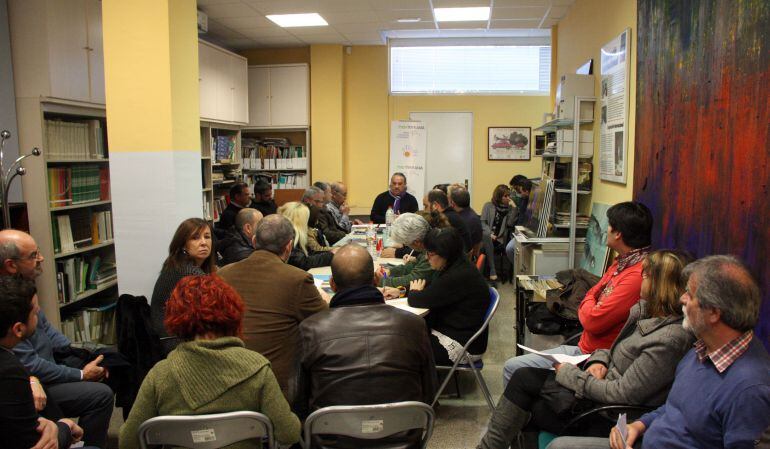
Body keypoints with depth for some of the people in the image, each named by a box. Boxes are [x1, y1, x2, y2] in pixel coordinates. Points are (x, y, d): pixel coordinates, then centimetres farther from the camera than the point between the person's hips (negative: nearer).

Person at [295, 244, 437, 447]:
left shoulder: (312, 329, -12)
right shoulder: (414, 324, -10)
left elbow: (300, 402, 0)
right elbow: (428, 395, 2)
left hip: (333, 438, -1)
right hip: (400, 437, 2)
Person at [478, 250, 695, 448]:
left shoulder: (670, 339, -25)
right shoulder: (644, 310, 3)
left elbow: (622, 394, -24)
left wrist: (569, 374, -14)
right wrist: (599, 360, -5)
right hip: (601, 385, 8)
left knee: (524, 380, -7)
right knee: (524, 377, -1)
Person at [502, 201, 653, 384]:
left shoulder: (637, 276, -26)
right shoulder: (623, 262, 6)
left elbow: (592, 321, -24)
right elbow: (594, 293, 16)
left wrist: (587, 302, -3)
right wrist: (589, 306, -6)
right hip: (584, 346, 9)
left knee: (512, 368, -5)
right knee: (513, 366, 14)